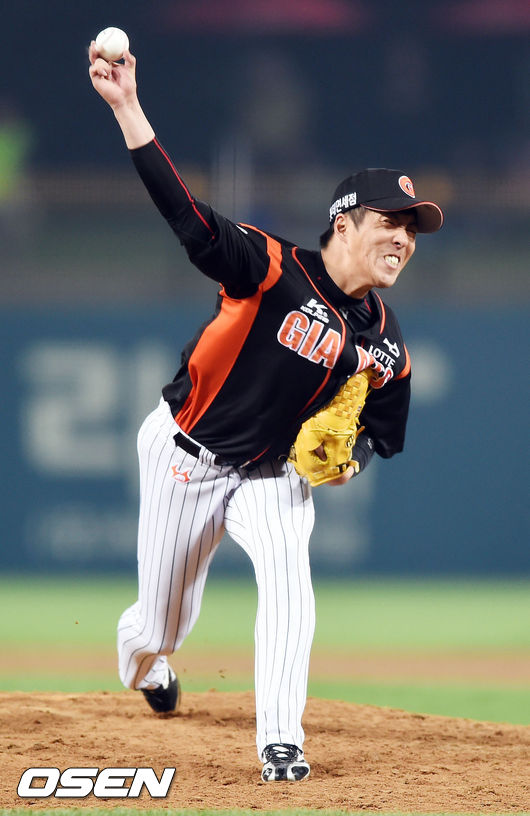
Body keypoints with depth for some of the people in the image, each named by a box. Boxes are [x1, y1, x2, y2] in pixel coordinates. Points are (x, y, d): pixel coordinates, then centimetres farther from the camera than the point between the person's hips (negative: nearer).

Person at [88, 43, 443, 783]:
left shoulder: (385, 344, -5)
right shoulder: (274, 270, -21)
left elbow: (382, 434, 9)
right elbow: (189, 216, -33)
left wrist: (345, 458, -17)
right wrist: (126, 108, -44)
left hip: (272, 474, 3)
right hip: (185, 456, -3)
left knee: (289, 582, -23)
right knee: (164, 618, 8)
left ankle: (281, 743, -17)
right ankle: (142, 660, 47)